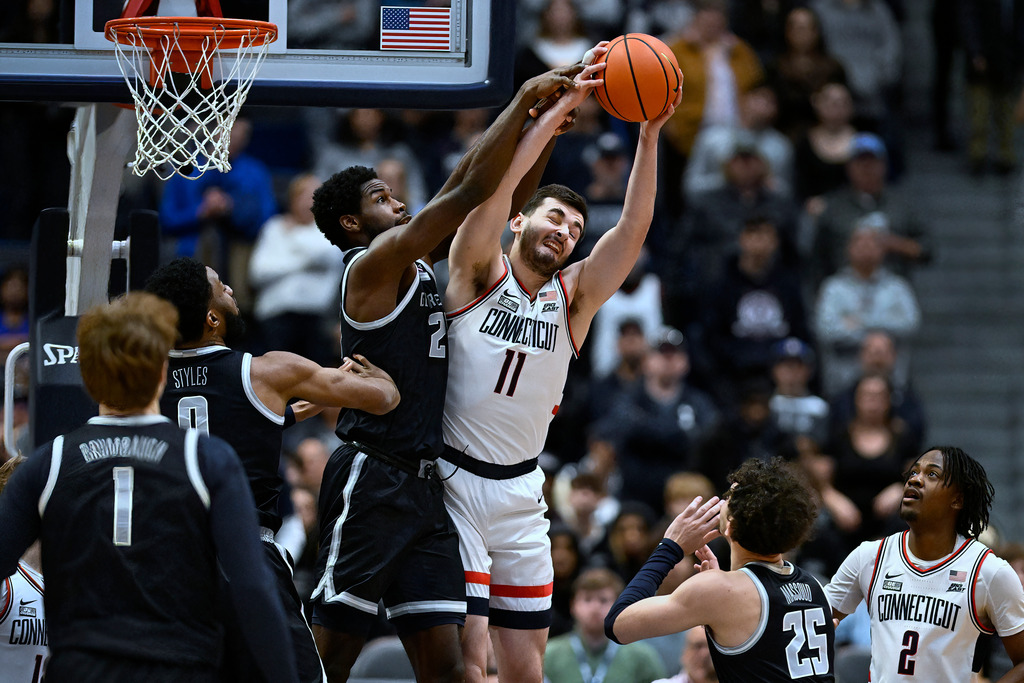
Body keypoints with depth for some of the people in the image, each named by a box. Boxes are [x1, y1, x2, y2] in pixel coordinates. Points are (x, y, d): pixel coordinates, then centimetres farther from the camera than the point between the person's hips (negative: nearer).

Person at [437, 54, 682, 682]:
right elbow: (498, 178, -16)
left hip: (520, 490, 5)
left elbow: (633, 229, -4)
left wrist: (650, 135, -15)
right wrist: (562, 108, -19)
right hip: (451, 481, -5)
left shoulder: (573, 298, 8)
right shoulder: (480, 274, -2)